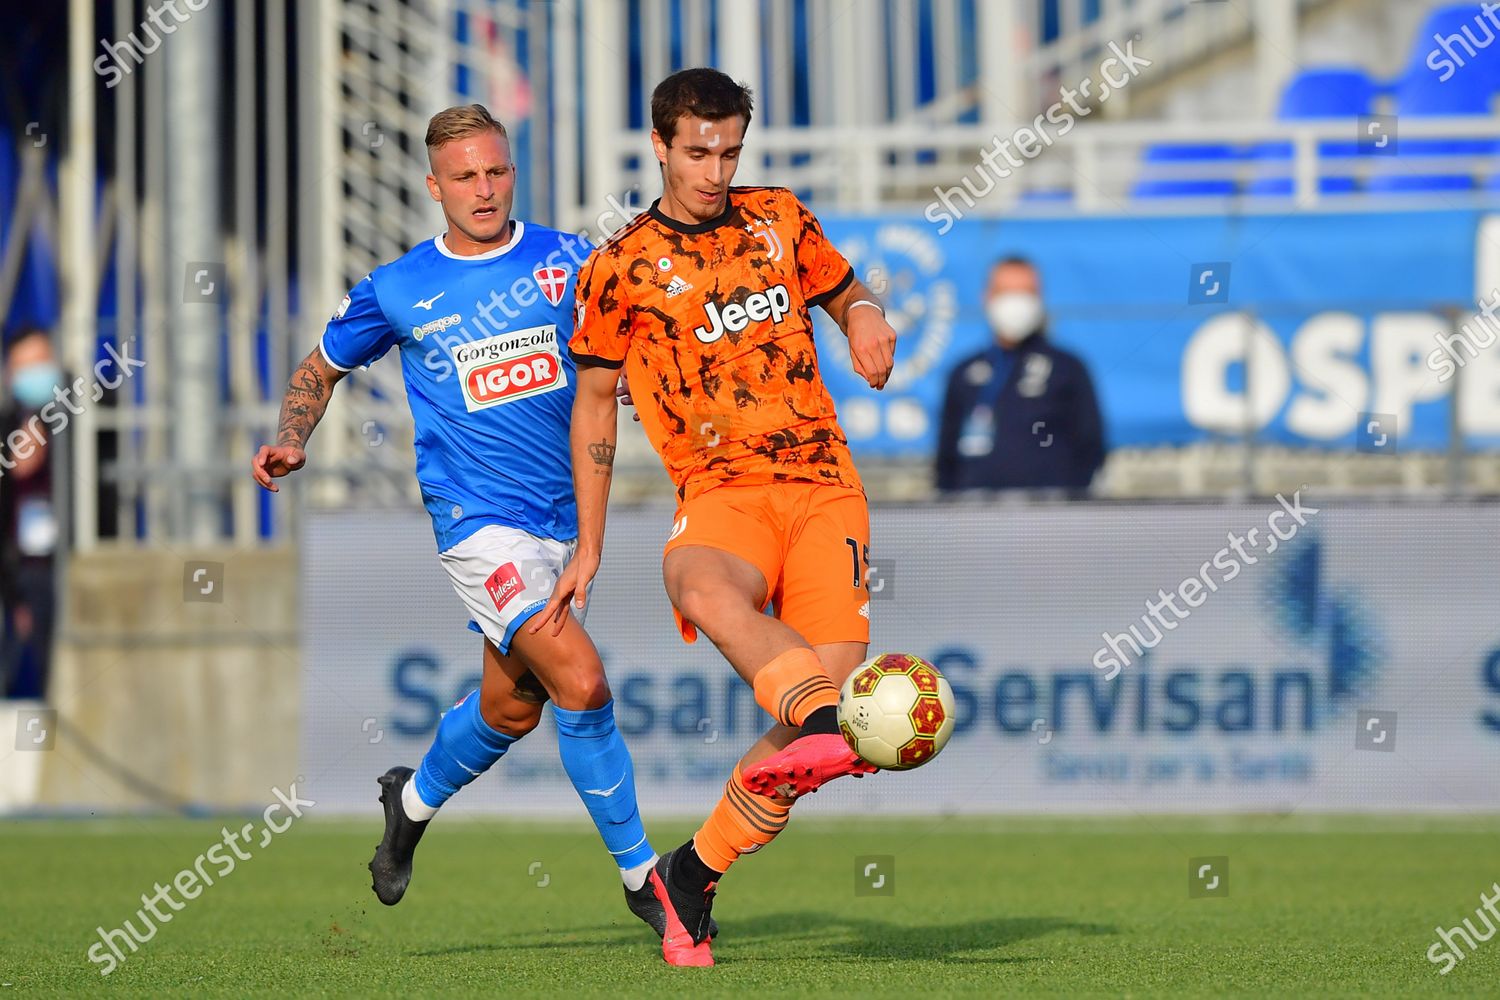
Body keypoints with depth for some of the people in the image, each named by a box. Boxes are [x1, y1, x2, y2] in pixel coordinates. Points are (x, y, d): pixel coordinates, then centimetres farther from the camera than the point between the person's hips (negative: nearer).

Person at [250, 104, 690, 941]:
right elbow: (322, 369, 14)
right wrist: (292, 445, -2)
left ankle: (415, 800, 48)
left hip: (566, 518, 4)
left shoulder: (570, 262, 2)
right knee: (581, 684, -20)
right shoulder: (396, 291, -1)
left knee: (512, 707, 17)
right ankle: (641, 875, -10)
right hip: (480, 521, -4)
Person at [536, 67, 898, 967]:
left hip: (823, 485, 3)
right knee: (702, 589, -40)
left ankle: (694, 875, 2)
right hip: (720, 490, -2)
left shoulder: (780, 220, 13)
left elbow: (843, 293, 29)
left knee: (830, 681, -15)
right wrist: (589, 548, 11)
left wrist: (865, 316, 2)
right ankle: (830, 725, -63)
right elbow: (595, 403, 13)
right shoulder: (621, 270, 6)